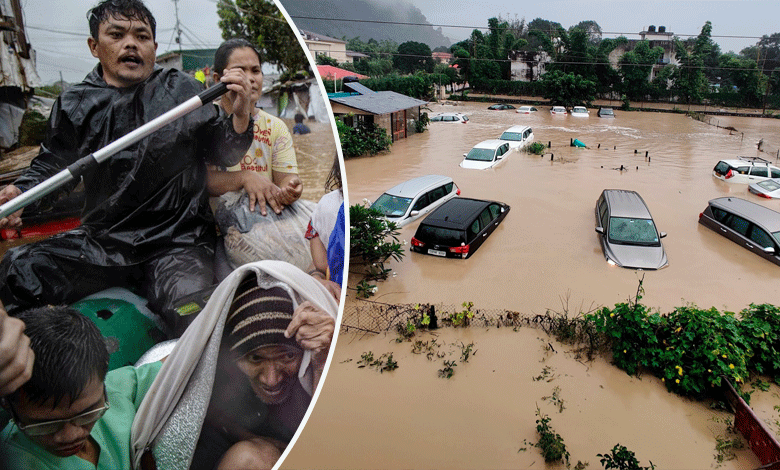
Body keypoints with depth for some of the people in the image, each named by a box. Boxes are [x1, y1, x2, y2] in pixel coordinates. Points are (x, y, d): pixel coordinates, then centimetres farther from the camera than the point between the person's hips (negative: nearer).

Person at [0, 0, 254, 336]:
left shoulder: (182, 90, 6)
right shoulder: (75, 104, 10)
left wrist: (239, 114, -15)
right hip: (101, 240, 3)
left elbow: (224, 154, 4)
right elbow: (51, 164, 18)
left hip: (177, 242, -3)